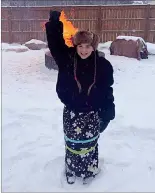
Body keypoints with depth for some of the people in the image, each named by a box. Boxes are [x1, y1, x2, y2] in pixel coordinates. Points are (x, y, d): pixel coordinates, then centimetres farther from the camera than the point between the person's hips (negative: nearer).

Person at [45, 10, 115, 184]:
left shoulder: (103, 65, -11)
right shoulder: (67, 58, -9)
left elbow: (107, 91, -5)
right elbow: (55, 42, -12)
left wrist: (107, 114, -4)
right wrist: (55, 20, -24)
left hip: (92, 113, -1)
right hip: (71, 112, 1)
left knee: (89, 144, 16)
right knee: (72, 143, 17)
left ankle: (89, 171, 40)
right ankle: (72, 171, 40)